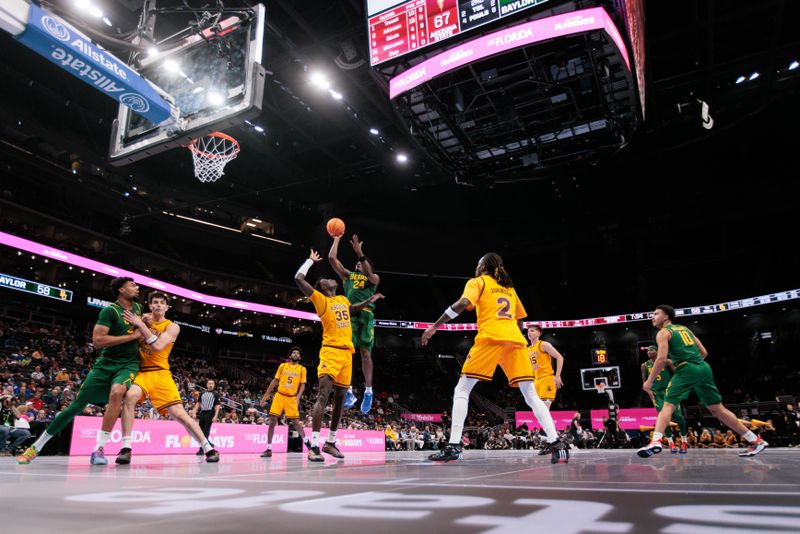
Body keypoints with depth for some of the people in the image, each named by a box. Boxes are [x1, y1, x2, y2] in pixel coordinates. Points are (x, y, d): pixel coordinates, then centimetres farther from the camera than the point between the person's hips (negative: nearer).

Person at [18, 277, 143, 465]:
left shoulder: (138, 308, 8)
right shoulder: (110, 310, -9)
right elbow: (97, 340, -21)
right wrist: (132, 336, -20)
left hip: (129, 363, 2)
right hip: (106, 362, -2)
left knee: (117, 392, -31)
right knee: (77, 405, -1)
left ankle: (99, 449, -25)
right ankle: (36, 446, 21)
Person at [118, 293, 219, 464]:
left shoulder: (172, 327, -2)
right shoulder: (143, 318, 11)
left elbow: (157, 346, -18)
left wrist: (140, 325, -19)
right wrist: (141, 322, -5)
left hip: (160, 373, -2)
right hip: (140, 371, 2)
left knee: (179, 413, -9)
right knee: (130, 396, -31)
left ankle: (208, 448, 1)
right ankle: (126, 448, -23)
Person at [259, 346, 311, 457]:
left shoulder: (302, 369, 6)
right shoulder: (283, 366, 9)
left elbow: (302, 385, 3)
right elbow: (275, 381, 10)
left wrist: (298, 397, -14)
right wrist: (266, 395, 6)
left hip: (292, 398, -1)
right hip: (279, 396, 1)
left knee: (295, 422, -2)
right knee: (272, 421, -5)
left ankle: (306, 441, 22)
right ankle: (269, 449, 2)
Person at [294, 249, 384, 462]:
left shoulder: (343, 299, 21)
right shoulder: (320, 299, 0)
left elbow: (352, 309, 45)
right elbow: (298, 278, -11)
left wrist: (369, 301, 31)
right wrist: (311, 260, 3)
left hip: (347, 352, 7)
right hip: (331, 350, -7)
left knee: (340, 397, 10)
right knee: (323, 394, -19)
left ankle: (331, 442, 22)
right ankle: (314, 446, -20)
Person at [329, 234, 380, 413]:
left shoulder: (374, 278, 16)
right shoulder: (347, 275, 24)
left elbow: (369, 274, -9)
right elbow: (332, 258, 16)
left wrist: (360, 253, -17)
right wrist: (337, 239, 19)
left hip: (366, 315, -2)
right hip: (349, 315, 2)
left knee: (365, 354, -4)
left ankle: (368, 392, 4)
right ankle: (349, 392, -2)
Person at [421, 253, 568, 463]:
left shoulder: (478, 282, 13)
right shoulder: (509, 288, 30)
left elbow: (462, 304, -6)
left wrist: (434, 327, -5)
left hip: (490, 337, -5)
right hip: (515, 340, 5)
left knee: (461, 390, 2)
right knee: (531, 395, 9)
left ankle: (453, 446, -9)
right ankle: (556, 444, -4)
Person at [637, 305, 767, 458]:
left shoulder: (663, 333, 2)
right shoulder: (684, 328, 25)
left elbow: (662, 359, -11)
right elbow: (704, 352, 23)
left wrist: (649, 380, -6)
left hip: (687, 369, -7)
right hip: (704, 368, 7)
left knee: (668, 405, -10)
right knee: (718, 409, 17)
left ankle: (656, 441, -29)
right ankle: (756, 441, 23)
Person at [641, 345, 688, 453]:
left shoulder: (667, 361, -1)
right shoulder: (645, 365, 6)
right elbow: (644, 381, 11)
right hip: (656, 393, 2)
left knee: (678, 416, -8)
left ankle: (684, 441, 8)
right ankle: (671, 443, -1)